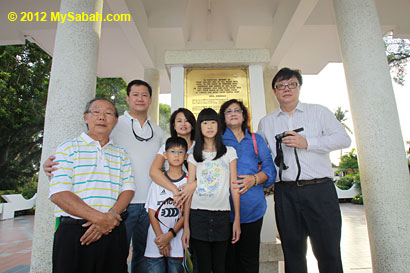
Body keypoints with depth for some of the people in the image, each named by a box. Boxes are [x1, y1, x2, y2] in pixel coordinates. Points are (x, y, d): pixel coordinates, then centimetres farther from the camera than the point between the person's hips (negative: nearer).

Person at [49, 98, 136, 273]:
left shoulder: (121, 154, 13)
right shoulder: (69, 148, 2)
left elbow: (128, 189, 4)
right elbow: (59, 194, -8)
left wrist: (110, 216, -14)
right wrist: (100, 218, -15)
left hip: (113, 233, 3)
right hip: (73, 232, -3)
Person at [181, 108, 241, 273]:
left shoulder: (229, 152, 6)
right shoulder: (194, 156, 7)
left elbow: (234, 187, 4)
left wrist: (237, 219, -1)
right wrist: (186, 225, -1)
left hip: (222, 215, 0)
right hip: (198, 215, 0)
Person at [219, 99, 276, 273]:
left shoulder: (256, 139, 14)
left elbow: (270, 168, 8)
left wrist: (255, 179, -11)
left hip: (252, 206, 1)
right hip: (224, 206, -1)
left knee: (249, 258, 6)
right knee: (228, 257, 5)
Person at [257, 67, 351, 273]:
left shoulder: (319, 112, 9)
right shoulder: (265, 122, 14)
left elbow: (343, 138, -1)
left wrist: (307, 143, -13)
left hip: (320, 189, -1)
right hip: (285, 193, 2)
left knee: (328, 252, 4)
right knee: (293, 252, 10)